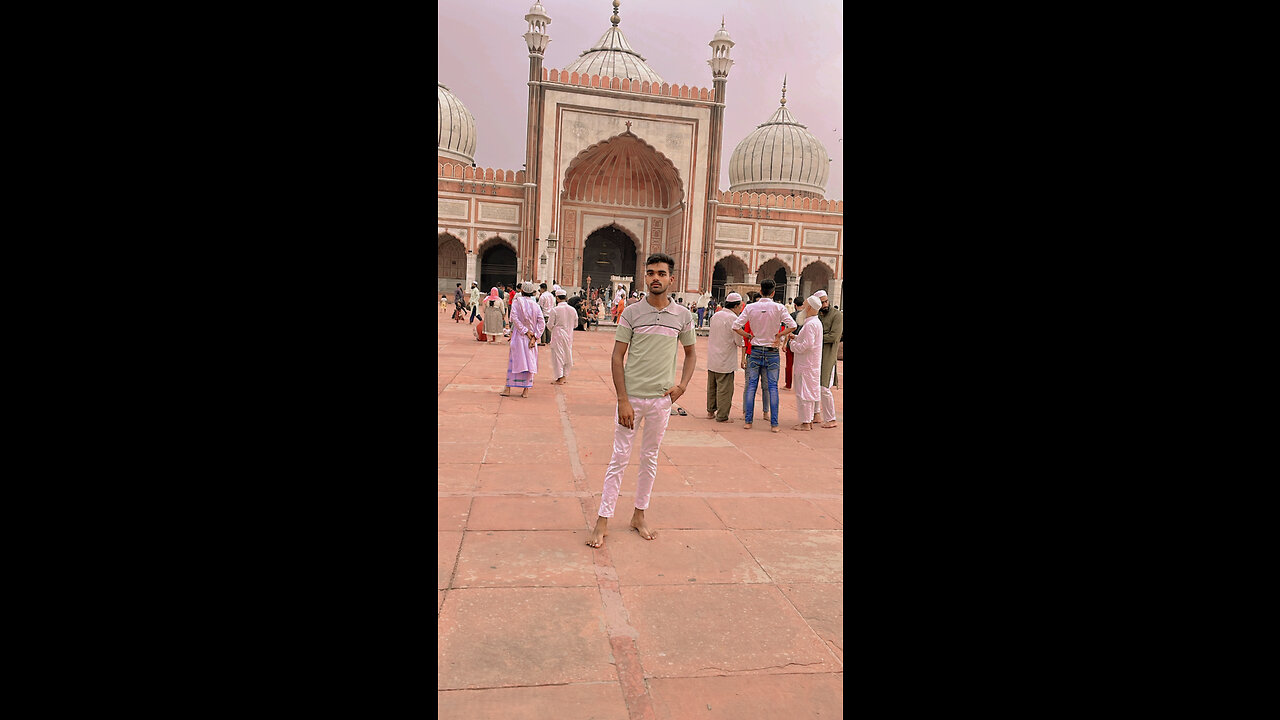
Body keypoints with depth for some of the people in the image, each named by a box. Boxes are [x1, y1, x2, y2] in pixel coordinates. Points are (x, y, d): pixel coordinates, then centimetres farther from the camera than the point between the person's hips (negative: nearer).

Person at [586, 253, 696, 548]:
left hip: (662, 399, 2)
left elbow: (691, 353, 16)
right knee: (619, 458, 2)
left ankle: (639, 515, 28)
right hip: (631, 396, -2)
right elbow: (617, 357, -4)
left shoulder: (683, 315, 2)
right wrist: (623, 400, -12)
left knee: (650, 458, 13)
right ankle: (603, 521, 11)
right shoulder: (631, 313, -4)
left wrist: (682, 385, 0)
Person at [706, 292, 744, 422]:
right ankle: (722, 416, 6)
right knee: (724, 388, 1)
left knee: (711, 386, 18)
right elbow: (739, 341, -15)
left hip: (712, 359, 8)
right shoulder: (733, 318, -15)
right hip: (725, 361, -7)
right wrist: (741, 343, 8)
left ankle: (710, 411, 29)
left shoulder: (715, 316, 7)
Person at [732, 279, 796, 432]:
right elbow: (792, 326, -14)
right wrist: (779, 335, -3)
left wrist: (749, 336, 5)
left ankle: (747, 421, 8)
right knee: (772, 386, 3)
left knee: (751, 385, 7)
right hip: (772, 352, -1)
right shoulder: (778, 308, -7)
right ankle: (774, 424, 3)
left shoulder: (750, 307, -3)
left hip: (755, 351, 1)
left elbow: (736, 326, -7)